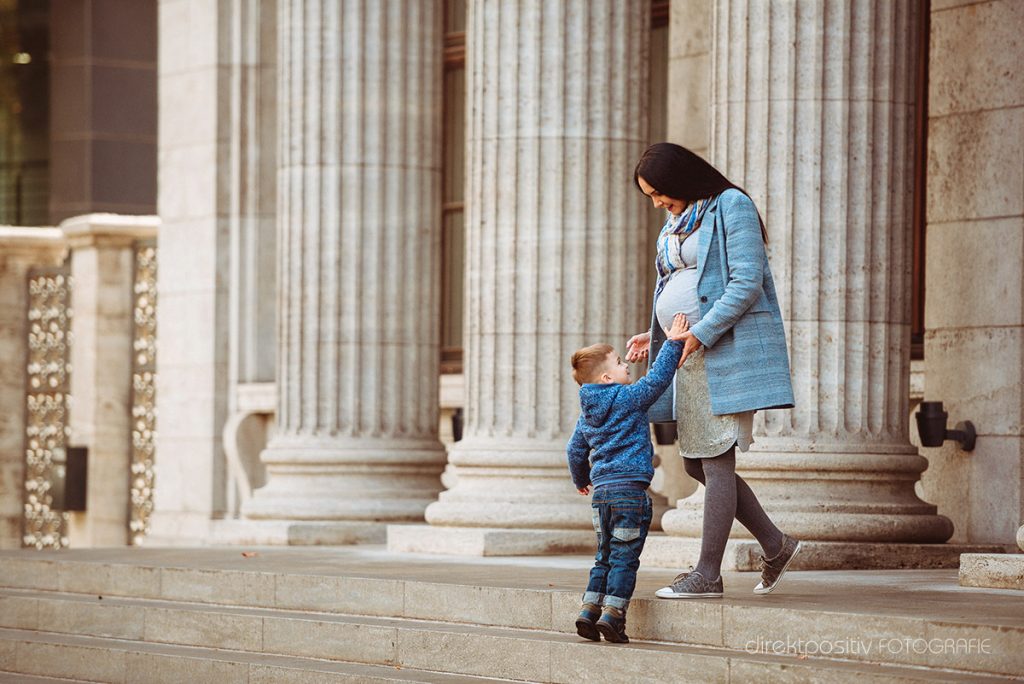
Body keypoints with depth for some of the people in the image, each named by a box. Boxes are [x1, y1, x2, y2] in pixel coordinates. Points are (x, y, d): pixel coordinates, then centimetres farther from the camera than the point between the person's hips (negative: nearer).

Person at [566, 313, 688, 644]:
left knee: (605, 557, 15)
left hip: (600, 491, 7)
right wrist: (673, 344, -3)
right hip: (629, 489, -7)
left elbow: (574, 450, 22)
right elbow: (657, 378, -10)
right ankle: (612, 614, -7)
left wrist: (581, 480, 38)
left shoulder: (587, 412, 14)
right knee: (624, 558, -3)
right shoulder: (628, 399, -7)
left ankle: (589, 611, 9)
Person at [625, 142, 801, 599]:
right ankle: (775, 545, 18)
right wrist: (655, 337, 13)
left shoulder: (731, 207, -9)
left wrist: (699, 334, -20)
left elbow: (746, 284, -16)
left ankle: (707, 574, -7)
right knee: (695, 463, 7)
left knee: (715, 459, -9)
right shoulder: (677, 223, 19)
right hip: (693, 353, 9)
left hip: (729, 348, -9)